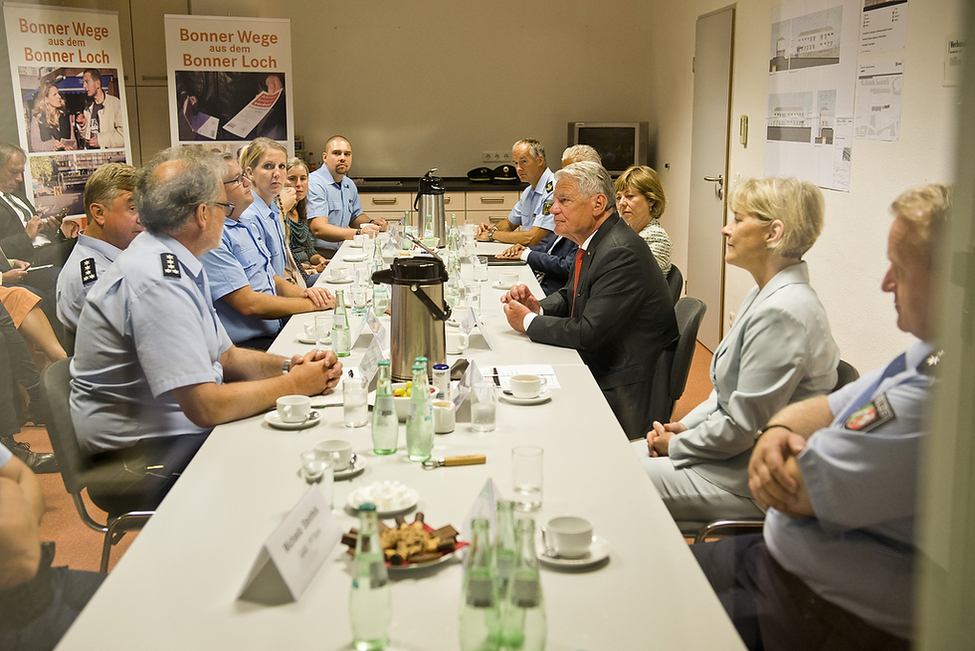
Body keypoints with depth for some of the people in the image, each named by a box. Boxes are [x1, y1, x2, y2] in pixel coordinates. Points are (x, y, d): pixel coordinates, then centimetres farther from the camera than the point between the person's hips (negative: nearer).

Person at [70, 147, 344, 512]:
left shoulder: (178, 265, 9)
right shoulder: (156, 281, -24)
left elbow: (226, 357, 16)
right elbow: (206, 406, -28)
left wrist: (289, 366, -2)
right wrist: (293, 384, -15)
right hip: (137, 458, -10)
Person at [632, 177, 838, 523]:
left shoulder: (783, 311, -26)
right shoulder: (766, 294, 9)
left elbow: (743, 427, -24)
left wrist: (675, 445, -10)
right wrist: (685, 425, 5)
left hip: (750, 481, -10)